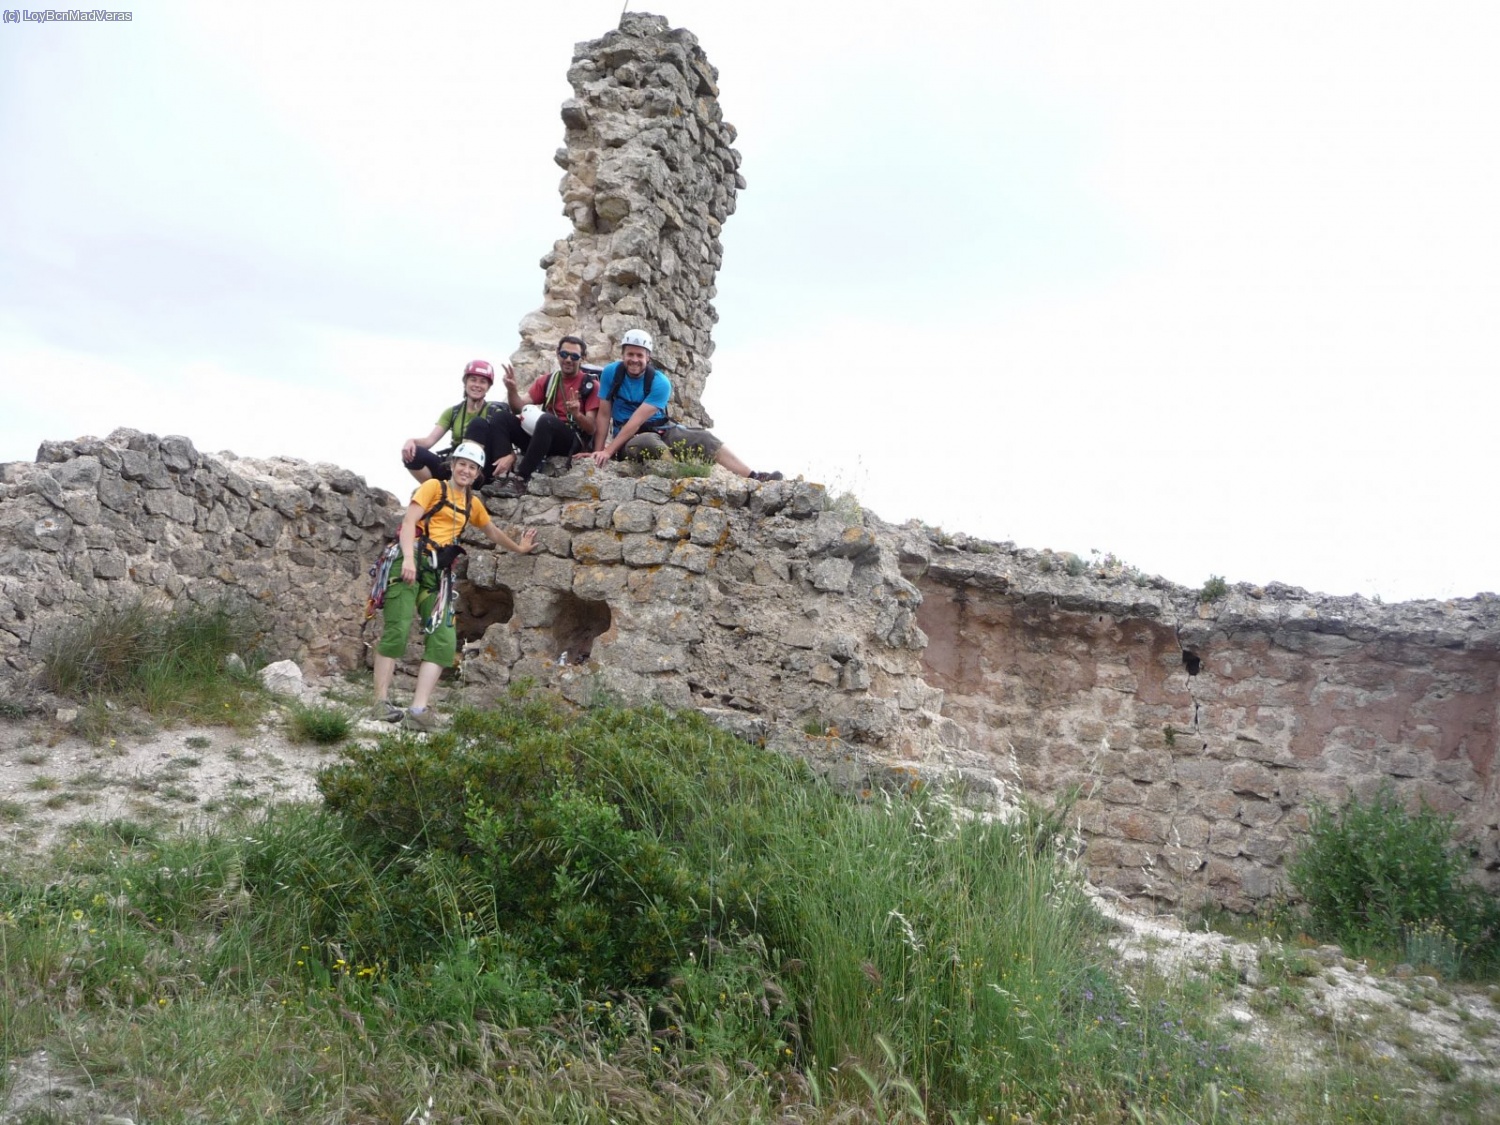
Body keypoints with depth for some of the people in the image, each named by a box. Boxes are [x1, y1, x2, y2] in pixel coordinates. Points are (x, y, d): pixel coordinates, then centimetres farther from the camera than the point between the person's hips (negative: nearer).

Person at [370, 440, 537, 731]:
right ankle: (381, 702, -11)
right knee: (397, 630, -15)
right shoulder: (433, 486, 4)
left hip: (438, 571, 6)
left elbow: (493, 532, 40)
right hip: (410, 561, -6)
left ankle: (418, 710, -13)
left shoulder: (473, 503, 22)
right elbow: (408, 522, -7)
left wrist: (518, 548, 50)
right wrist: (409, 559, -22)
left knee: (444, 640, -8)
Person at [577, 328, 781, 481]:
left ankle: (754, 478, -17)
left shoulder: (660, 382, -13)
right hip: (628, 438, -2)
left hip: (662, 430, 2)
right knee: (649, 443, -38)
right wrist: (598, 451, -17)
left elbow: (636, 421, -21)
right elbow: (604, 415, -7)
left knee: (703, 439, -15)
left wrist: (609, 451, -28)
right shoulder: (611, 373, -8)